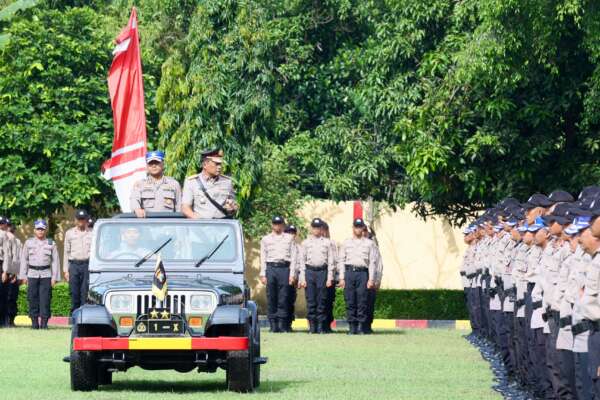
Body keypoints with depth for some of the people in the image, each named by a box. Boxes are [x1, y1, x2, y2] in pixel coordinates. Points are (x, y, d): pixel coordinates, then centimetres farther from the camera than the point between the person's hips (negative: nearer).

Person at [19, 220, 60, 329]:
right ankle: (34, 322, 5)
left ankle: (44, 322, -5)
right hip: (32, 274, 1)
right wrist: (23, 276, 4)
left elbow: (55, 261, 5)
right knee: (33, 299, -1)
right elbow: (24, 259, 10)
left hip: (46, 274, -1)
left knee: (45, 300, -7)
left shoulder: (51, 244, 6)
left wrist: (54, 277, -1)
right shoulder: (29, 243, 9)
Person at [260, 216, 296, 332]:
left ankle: (283, 325, -5)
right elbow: (263, 258, 12)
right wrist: (263, 275, 3)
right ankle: (273, 325, 0)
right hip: (271, 268, 1)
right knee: (271, 298, -2)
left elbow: (293, 257, 9)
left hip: (284, 268, -1)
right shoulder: (265, 239, 15)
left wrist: (292, 274, 0)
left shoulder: (289, 238, 13)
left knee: (283, 299, -6)